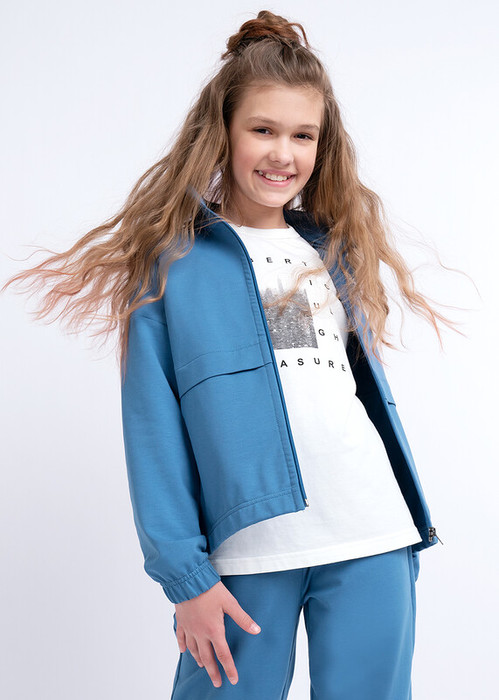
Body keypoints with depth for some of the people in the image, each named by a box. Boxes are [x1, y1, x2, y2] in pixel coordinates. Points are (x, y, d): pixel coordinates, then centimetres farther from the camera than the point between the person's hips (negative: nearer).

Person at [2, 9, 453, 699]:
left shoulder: (336, 249, 13)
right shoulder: (174, 262, 0)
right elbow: (153, 426, -4)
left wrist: (410, 532, 15)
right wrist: (183, 573, -9)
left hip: (372, 544, 4)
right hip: (246, 549, -3)